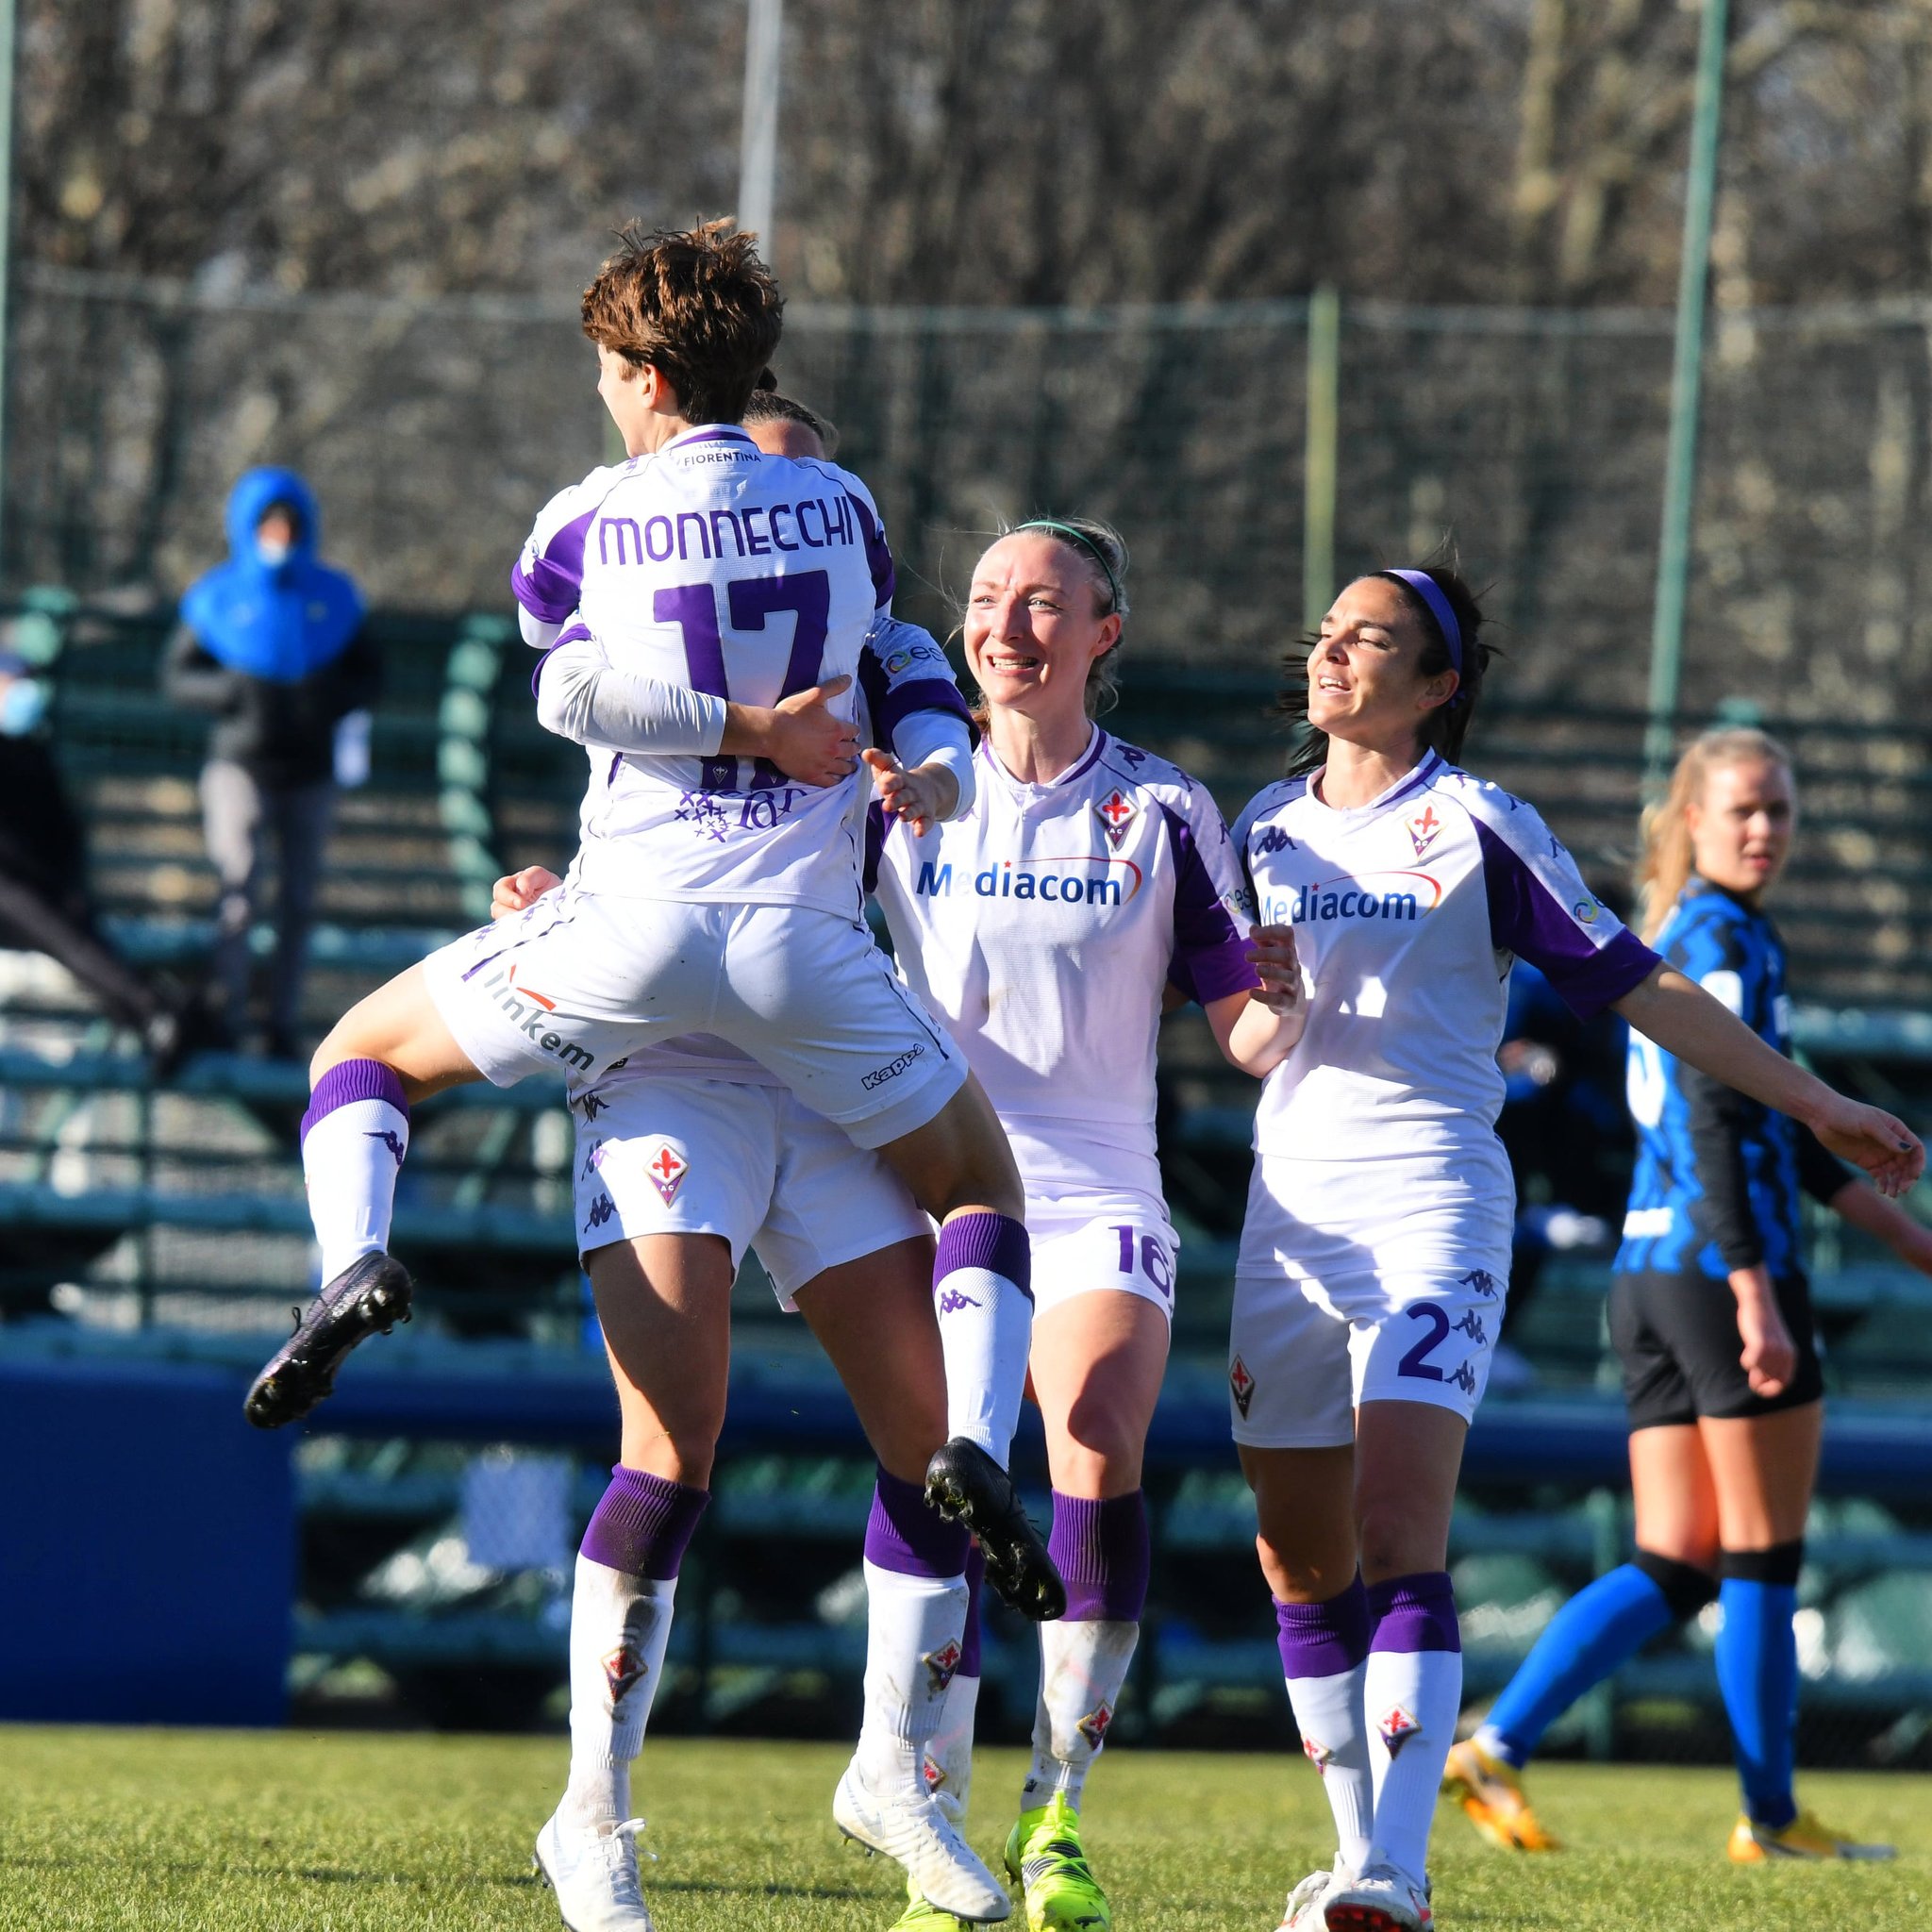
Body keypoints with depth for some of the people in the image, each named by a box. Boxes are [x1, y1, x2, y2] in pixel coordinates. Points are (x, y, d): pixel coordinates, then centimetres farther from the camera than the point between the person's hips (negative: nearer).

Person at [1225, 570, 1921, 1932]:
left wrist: (1813, 1103, 0)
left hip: (1432, 1207, -5)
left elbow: (1638, 987, 2)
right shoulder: (1265, 830, 14)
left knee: (1398, 1537, -19)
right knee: (1300, 1559, 6)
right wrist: (1254, 992, -2)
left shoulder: (1479, 828, 0)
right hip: (1289, 1209, 5)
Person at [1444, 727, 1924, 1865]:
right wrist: (1755, 1295, -24)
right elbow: (1715, 1125, -19)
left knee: (1674, 1569, 7)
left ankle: (1499, 1746, -4)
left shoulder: (1669, 940, 21)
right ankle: (1773, 1816, 7)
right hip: (1726, 1266, -9)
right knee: (1766, 1558, 1)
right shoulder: (1728, 939, -9)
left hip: (1649, 1274, 9)